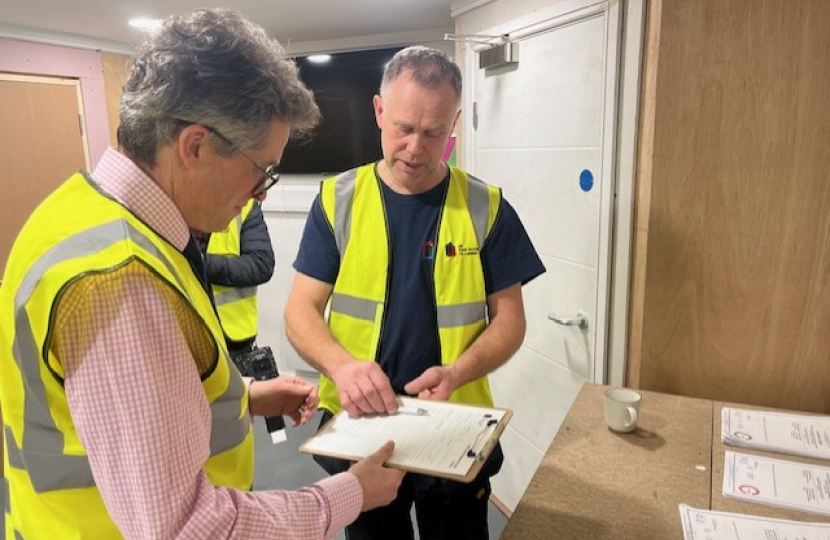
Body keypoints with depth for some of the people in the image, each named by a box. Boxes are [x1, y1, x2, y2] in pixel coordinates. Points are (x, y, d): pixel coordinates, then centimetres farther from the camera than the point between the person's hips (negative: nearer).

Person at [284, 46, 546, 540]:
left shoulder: (486, 207, -6)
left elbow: (509, 319, -3)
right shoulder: (338, 200, -6)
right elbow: (302, 310, -6)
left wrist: (458, 372, -22)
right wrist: (342, 365, -26)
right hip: (358, 426, 1)